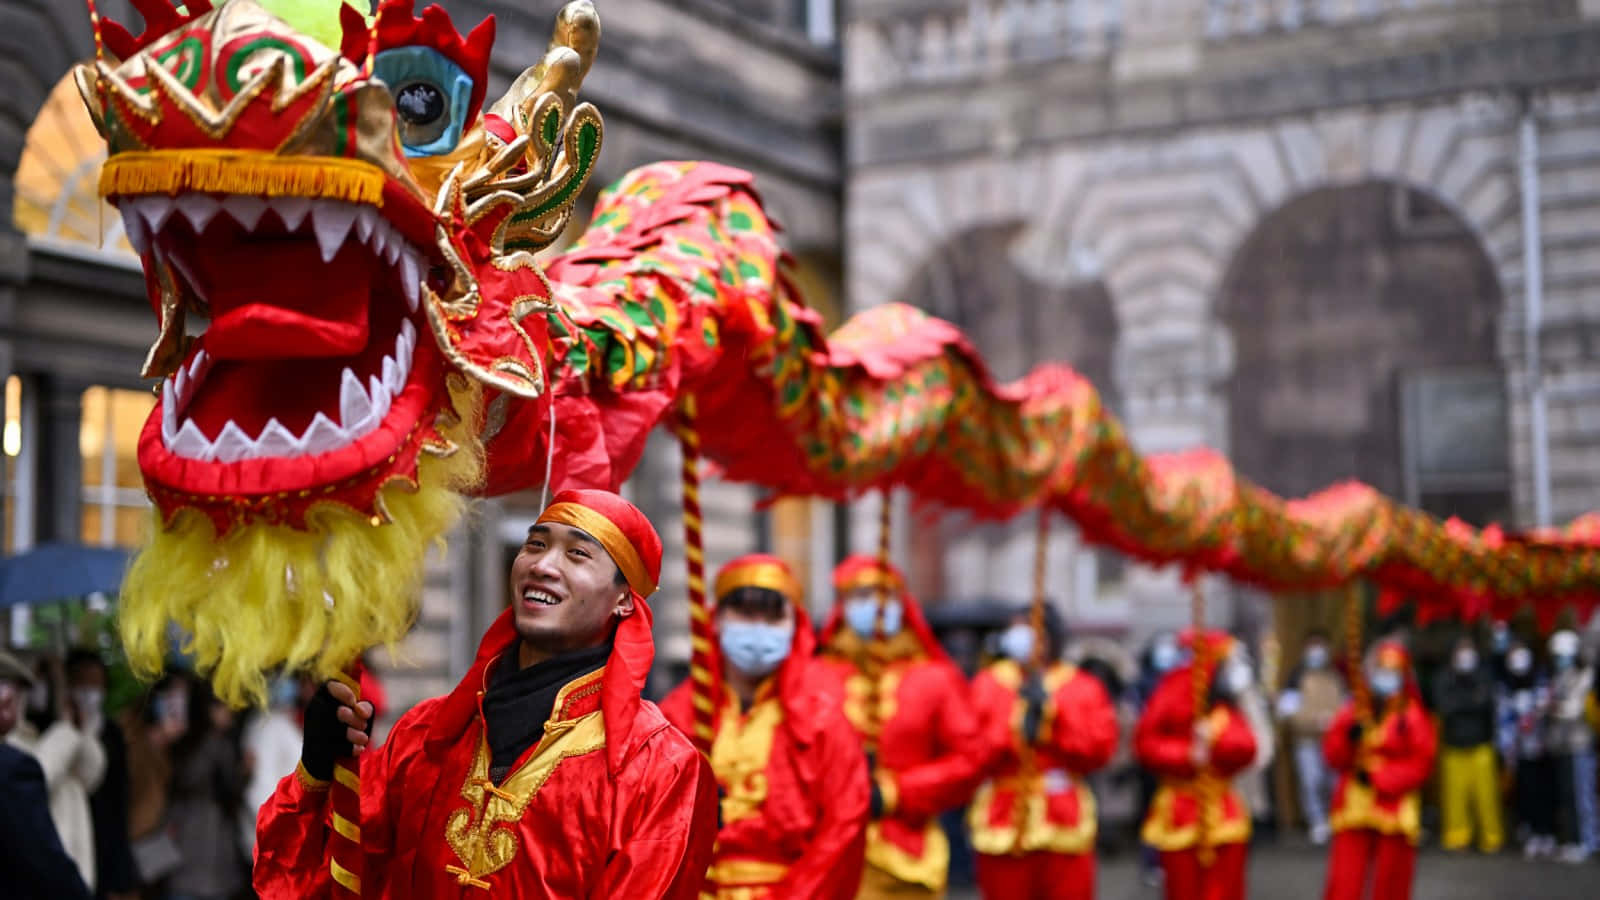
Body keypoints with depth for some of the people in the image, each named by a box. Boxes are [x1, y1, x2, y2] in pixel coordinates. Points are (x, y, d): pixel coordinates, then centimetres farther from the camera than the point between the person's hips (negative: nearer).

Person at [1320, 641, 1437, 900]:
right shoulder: (1352, 712, 10)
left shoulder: (1414, 717, 1)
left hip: (1395, 813, -2)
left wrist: (1378, 776, -14)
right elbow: (1334, 755, 4)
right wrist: (1350, 736, -16)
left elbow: (1421, 764, -5)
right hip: (1353, 809, 2)